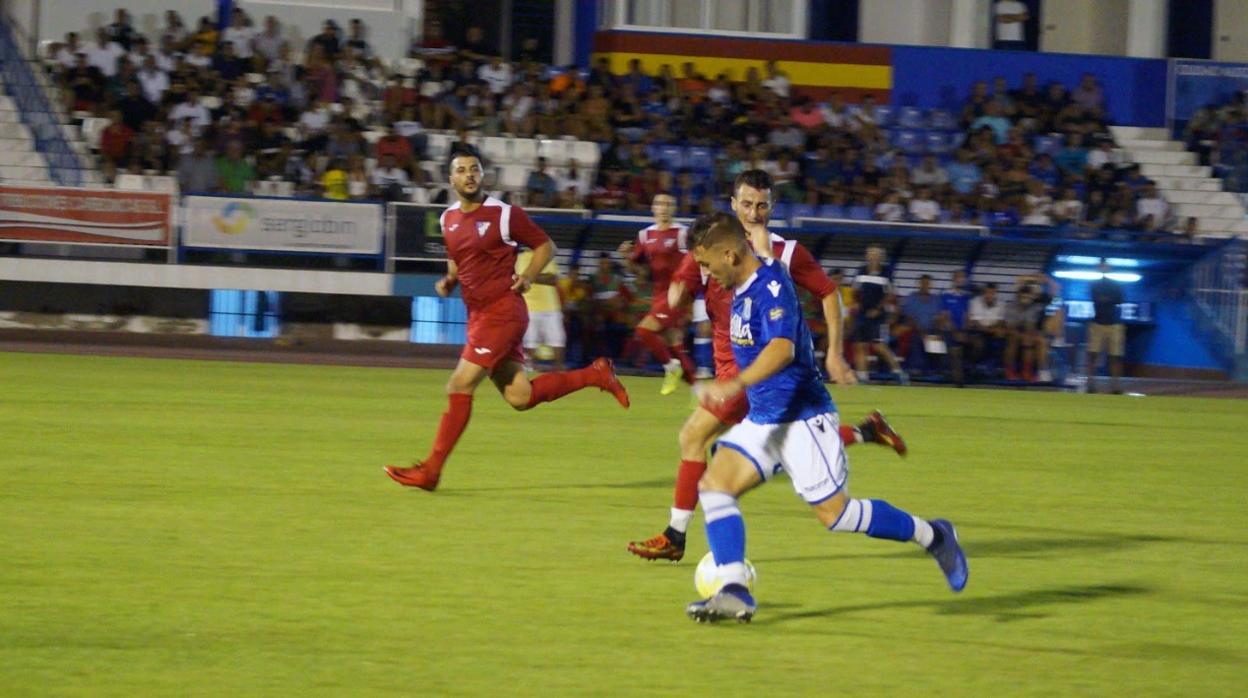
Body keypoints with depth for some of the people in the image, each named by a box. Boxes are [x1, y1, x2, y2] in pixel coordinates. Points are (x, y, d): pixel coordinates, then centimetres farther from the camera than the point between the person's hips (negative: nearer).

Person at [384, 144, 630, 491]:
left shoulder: (505, 214, -8)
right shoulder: (448, 219, 11)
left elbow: (545, 245, 1)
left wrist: (528, 277, -13)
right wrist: (448, 281, 6)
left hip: (502, 310, -8)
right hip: (477, 314, 8)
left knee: (460, 387, -12)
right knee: (519, 397, 7)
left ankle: (430, 470, -6)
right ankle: (595, 374, 25)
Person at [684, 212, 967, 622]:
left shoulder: (771, 286, -21)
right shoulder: (741, 289, 9)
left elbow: (782, 348, -37)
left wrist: (736, 385, -49)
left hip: (802, 416, -9)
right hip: (762, 419, 9)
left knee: (835, 514, -7)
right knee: (713, 485, -8)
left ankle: (931, 536, 13)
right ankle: (733, 593, -13)